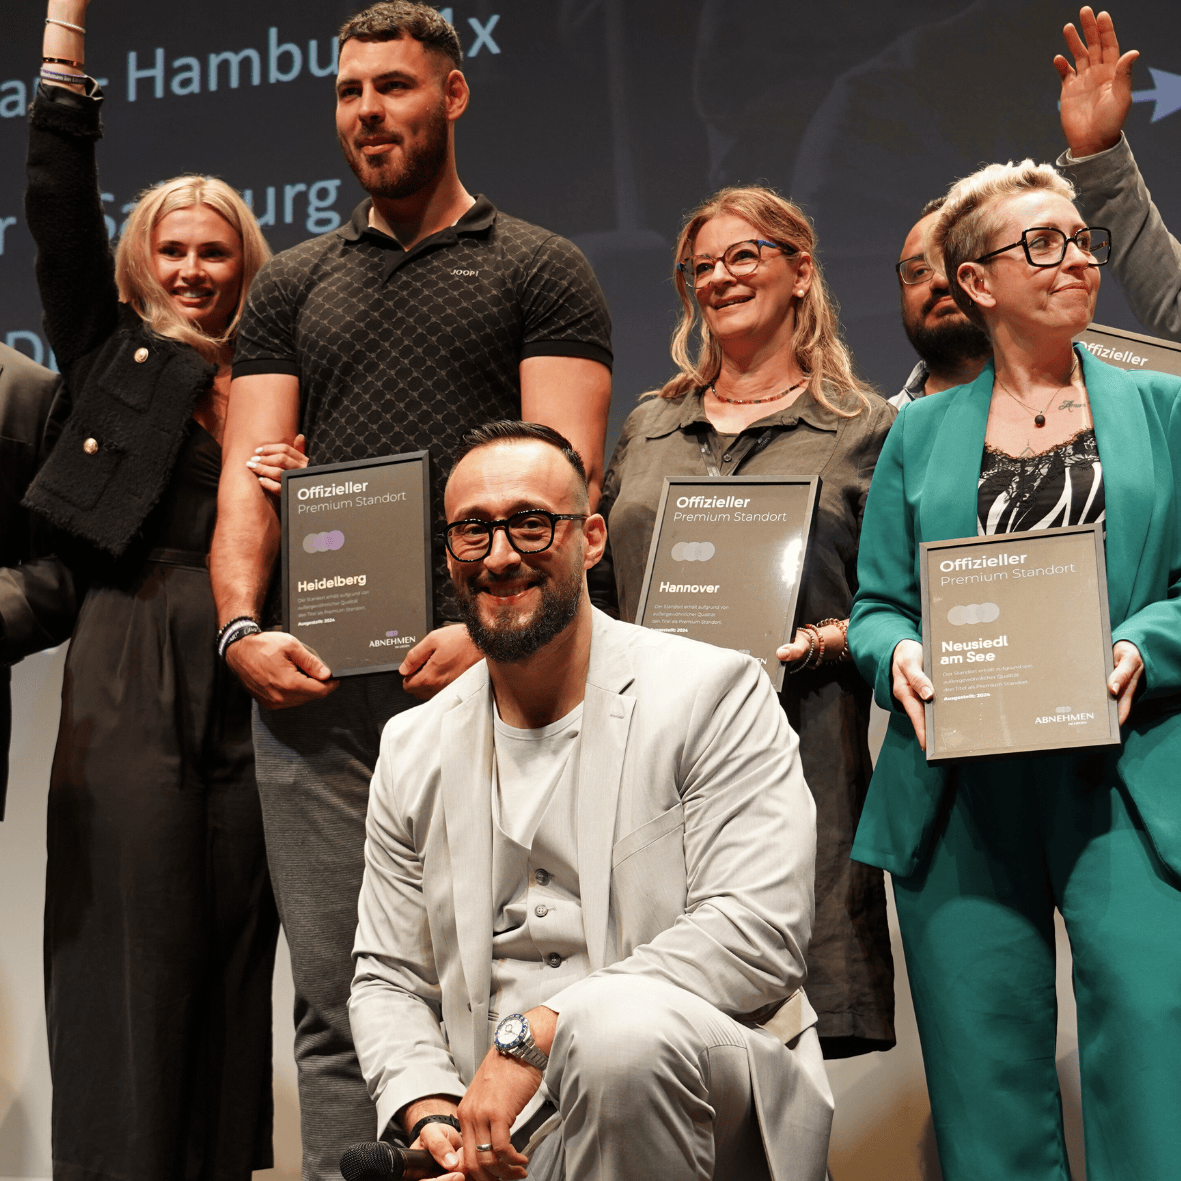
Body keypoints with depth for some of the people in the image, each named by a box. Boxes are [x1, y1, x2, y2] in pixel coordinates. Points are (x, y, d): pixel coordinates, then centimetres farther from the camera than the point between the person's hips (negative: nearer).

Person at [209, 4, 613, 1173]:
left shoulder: (538, 273, 9)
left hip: (476, 676, -3)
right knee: (337, 1007, 4)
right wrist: (242, 625, -8)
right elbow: (249, 472, 10)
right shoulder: (293, 286, 20)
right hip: (312, 685, 3)